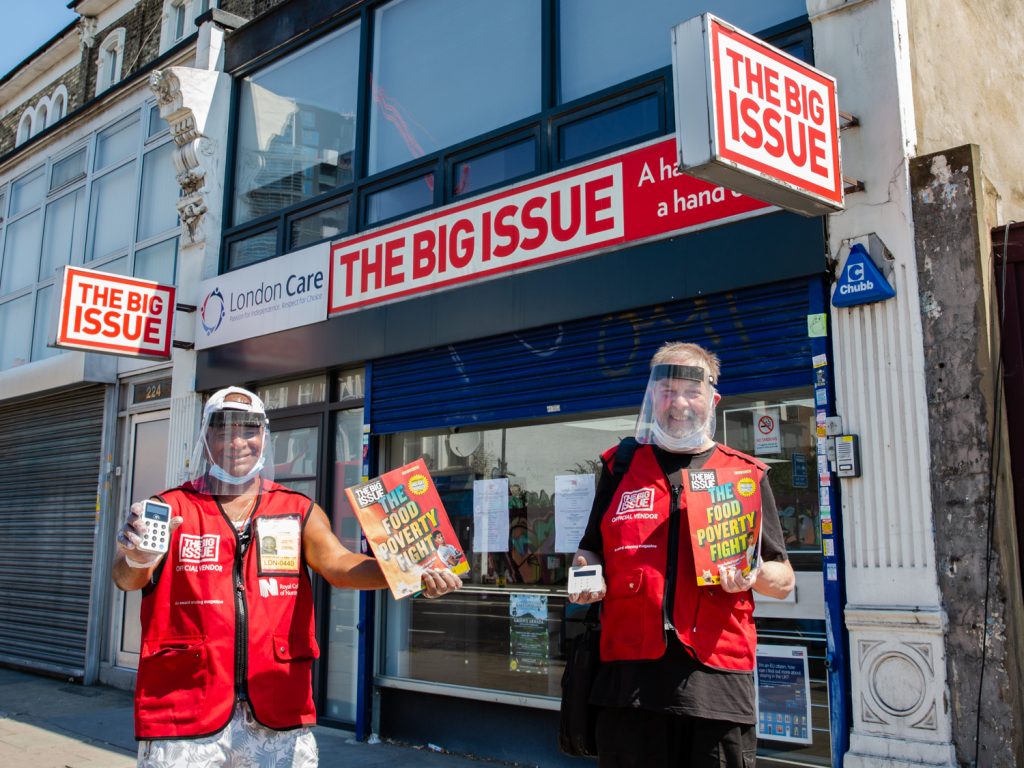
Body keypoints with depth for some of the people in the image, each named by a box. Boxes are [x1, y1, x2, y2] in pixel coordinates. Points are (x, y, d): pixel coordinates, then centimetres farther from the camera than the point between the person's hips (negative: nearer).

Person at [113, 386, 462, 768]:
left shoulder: (298, 511, 7)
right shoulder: (172, 507, 1)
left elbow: (336, 562, -8)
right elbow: (128, 578, -12)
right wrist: (136, 560, -38)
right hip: (184, 720, -1)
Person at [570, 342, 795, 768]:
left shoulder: (746, 475, 10)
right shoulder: (621, 467, 14)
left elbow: (784, 580, 12)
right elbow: (591, 553, 22)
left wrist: (753, 575, -9)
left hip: (717, 681, -1)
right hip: (629, 675, 1)